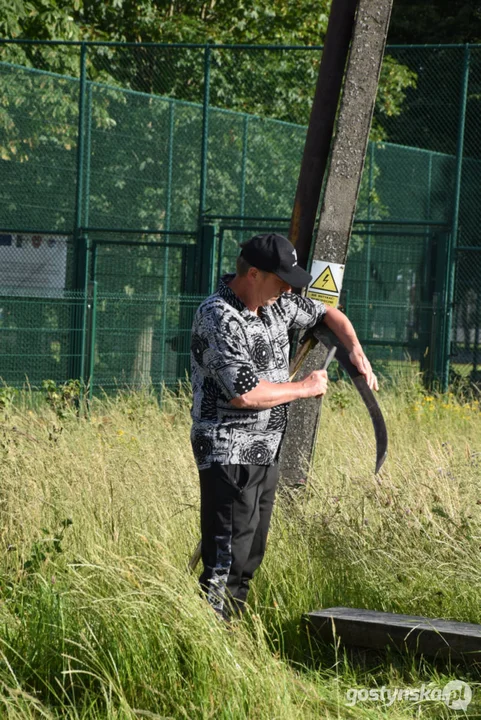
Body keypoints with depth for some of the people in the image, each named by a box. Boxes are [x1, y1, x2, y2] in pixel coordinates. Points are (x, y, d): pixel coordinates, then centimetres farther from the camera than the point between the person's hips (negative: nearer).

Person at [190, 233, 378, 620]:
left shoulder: (277, 304, 8)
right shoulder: (218, 318, -19)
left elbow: (328, 313, 27)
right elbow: (244, 394, -25)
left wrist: (356, 351, 9)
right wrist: (305, 388, -12)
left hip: (267, 453, 9)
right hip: (230, 454, -9)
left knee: (250, 557, 12)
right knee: (227, 561, -13)